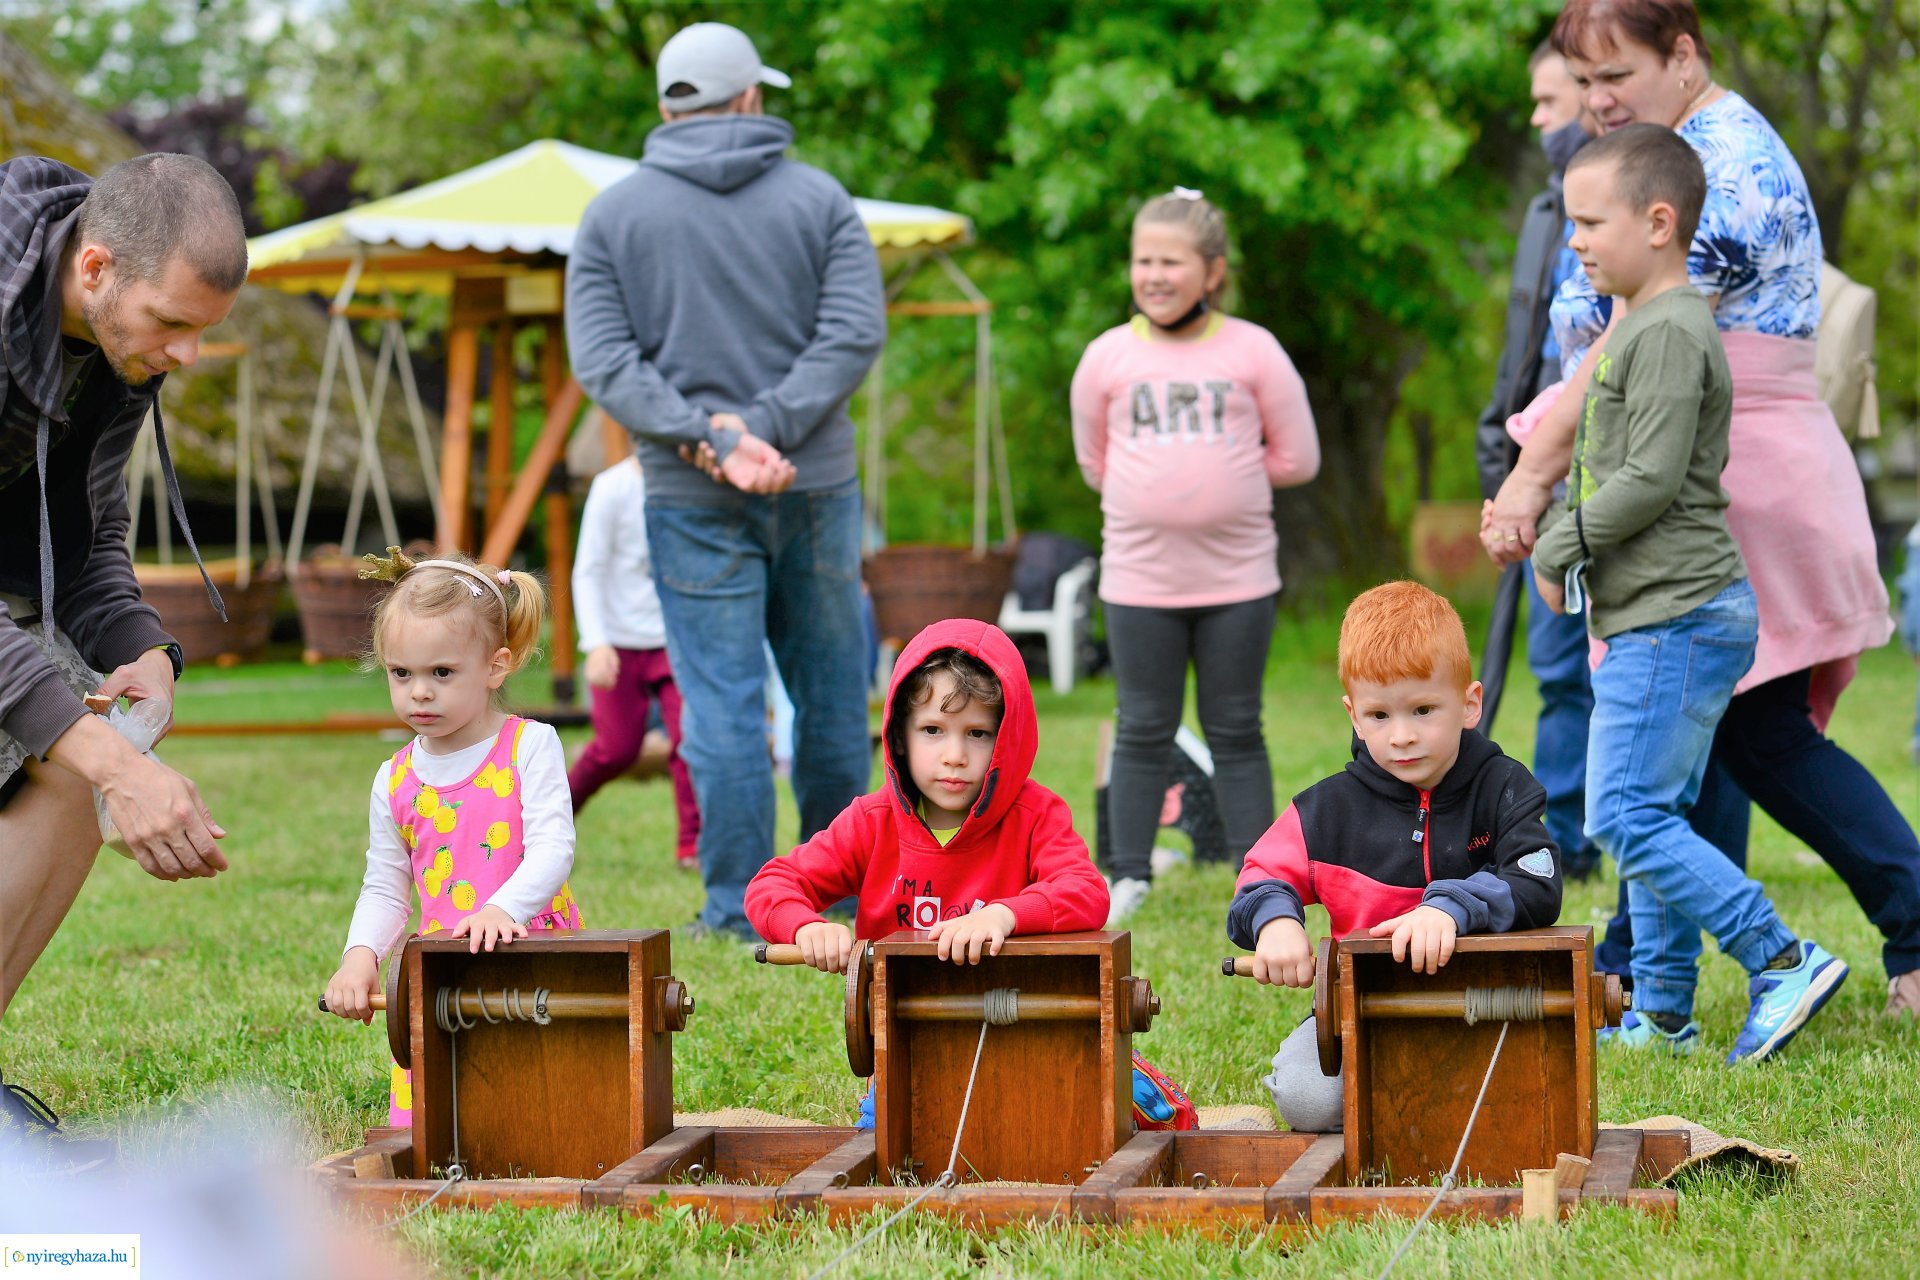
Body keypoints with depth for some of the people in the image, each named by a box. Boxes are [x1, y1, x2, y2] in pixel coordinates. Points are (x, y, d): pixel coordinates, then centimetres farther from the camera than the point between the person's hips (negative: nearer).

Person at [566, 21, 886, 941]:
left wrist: (710, 441, -14)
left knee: (722, 708, -1)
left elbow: (604, 363, -6)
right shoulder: (820, 199, 4)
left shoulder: (611, 216, 4)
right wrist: (763, 431, -13)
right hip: (817, 486, 1)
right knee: (831, 700, 12)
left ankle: (738, 915, -1)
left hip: (690, 501, -1)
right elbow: (854, 334, -7)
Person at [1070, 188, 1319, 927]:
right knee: (1143, 730, 7)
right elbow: (1095, 463, 12)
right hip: (1139, 576, 1)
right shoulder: (1108, 357, 1)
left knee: (1235, 730, 7)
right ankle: (1128, 878, 16)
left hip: (1238, 575, -1)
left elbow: (1296, 458, 2)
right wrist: (1163, 485, 6)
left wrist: (1223, 477, 1)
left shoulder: (1251, 351, -1)